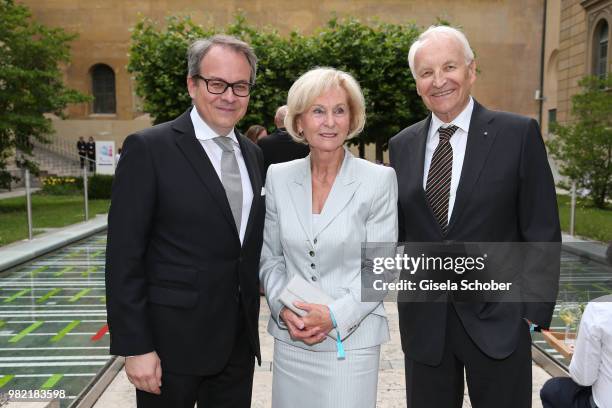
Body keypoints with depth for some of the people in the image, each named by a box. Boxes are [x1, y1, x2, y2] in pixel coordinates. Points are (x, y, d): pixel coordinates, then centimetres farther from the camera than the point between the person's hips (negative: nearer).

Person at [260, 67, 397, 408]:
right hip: (290, 339, 3)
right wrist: (284, 309, -8)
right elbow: (270, 258, 6)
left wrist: (335, 316, -15)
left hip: (352, 340, -3)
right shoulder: (278, 177, 2)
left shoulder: (379, 179, -7)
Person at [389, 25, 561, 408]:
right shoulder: (402, 145, 5)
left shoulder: (519, 134, -5)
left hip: (498, 319, -2)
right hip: (424, 322, 3)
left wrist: (535, 315, -7)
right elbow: (398, 229, 8)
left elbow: (541, 233, -5)